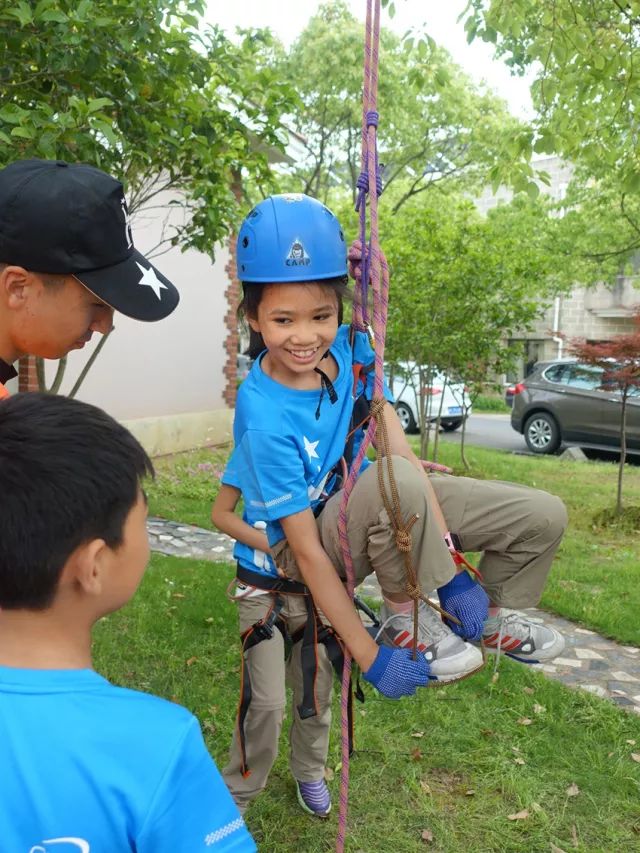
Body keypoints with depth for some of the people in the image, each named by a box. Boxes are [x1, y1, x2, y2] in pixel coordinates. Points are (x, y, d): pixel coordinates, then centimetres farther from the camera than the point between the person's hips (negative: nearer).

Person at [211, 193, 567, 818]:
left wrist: (451, 566, -21)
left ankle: (490, 618, 17)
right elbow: (308, 553, -28)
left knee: (542, 516, -5)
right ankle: (402, 616, -13)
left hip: (370, 514, 5)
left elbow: (402, 449, -16)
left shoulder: (349, 351, -15)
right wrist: (371, 657, -25)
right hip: (287, 553, -5)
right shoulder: (265, 419, -30)